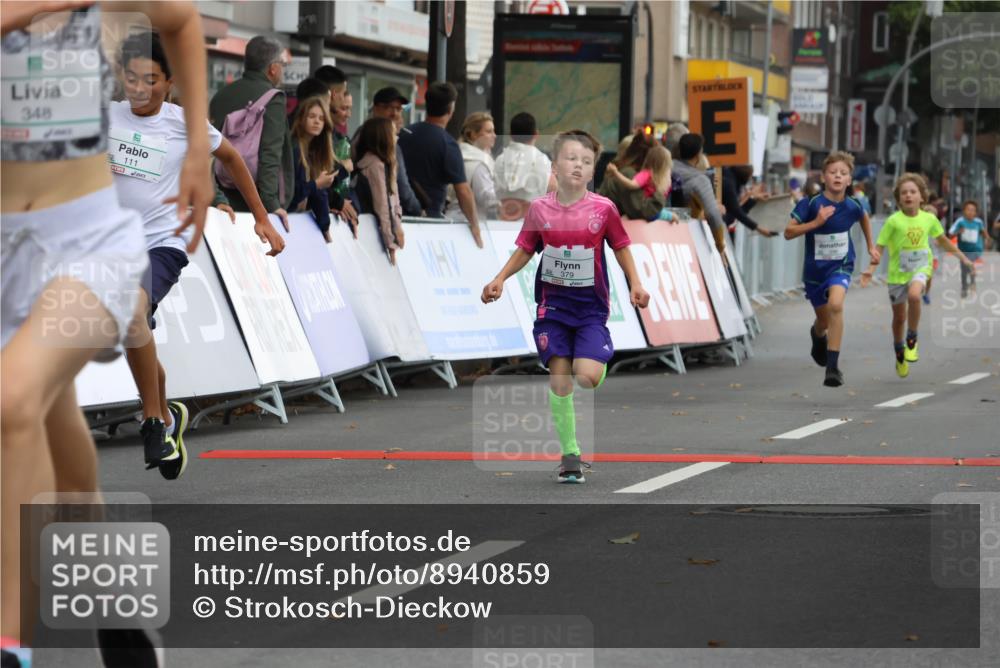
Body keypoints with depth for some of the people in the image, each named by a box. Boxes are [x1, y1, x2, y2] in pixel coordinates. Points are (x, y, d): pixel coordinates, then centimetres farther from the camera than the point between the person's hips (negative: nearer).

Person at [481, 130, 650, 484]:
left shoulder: (603, 209, -8)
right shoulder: (539, 209, -3)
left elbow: (621, 248, 5)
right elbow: (524, 250, 9)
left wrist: (635, 284, -5)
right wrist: (499, 279, -2)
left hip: (591, 305, -2)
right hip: (553, 303, 2)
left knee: (587, 376, -17)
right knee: (559, 377, -3)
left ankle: (601, 362, 22)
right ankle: (570, 453, 8)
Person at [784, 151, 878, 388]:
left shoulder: (852, 206, -10)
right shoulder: (810, 204, -17)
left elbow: (864, 218, 15)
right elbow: (788, 232, -18)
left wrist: (871, 246, 19)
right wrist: (816, 222, -29)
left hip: (841, 265, 0)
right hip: (814, 268, 0)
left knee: (836, 305, -28)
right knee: (824, 319, 15)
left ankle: (833, 366, -24)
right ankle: (817, 334, 57)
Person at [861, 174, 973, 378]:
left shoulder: (929, 219, -4)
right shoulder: (893, 221, -12)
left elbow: (942, 240, 15)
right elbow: (879, 248, -10)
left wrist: (962, 257, 20)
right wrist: (871, 269, -25)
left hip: (920, 268, 0)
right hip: (897, 272, 0)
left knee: (914, 295, -32)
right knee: (899, 317, 9)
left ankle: (912, 339, -11)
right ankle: (899, 353, 35)